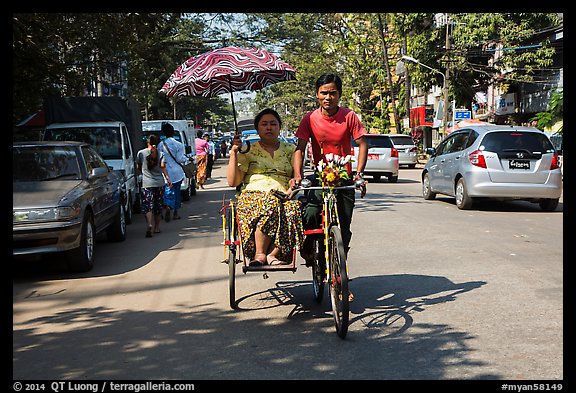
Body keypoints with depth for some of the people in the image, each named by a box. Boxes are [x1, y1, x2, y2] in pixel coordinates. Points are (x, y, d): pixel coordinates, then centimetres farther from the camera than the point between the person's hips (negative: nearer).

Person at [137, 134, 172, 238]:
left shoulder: (141, 153, -1)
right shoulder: (160, 154, 1)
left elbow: (138, 167, 10)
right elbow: (163, 167, -11)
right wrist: (168, 179, -7)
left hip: (147, 183, -2)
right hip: (159, 182, 2)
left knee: (147, 206, -6)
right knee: (158, 206, 14)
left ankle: (149, 224, -29)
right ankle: (157, 227, 23)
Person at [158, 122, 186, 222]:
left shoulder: (161, 145, -1)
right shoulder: (178, 145, -9)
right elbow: (180, 159, -10)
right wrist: (187, 158, 8)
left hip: (166, 172, 1)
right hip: (177, 172, -1)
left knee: (168, 191, 6)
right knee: (176, 191, 10)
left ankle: (167, 206, -22)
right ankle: (175, 213, 15)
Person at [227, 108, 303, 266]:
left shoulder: (290, 149, 21)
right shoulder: (248, 151, 15)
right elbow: (233, 182, 6)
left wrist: (295, 184, -12)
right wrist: (233, 153, -4)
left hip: (284, 196, 2)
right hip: (253, 195, -2)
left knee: (293, 207, -35)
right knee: (270, 203, -38)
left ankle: (272, 254, -32)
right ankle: (259, 254, -31)